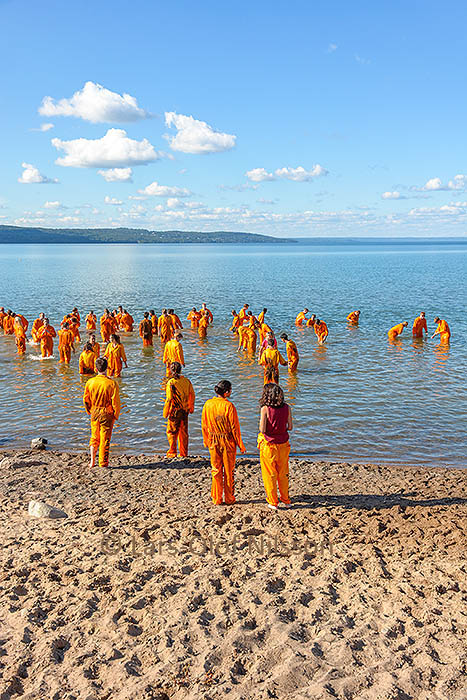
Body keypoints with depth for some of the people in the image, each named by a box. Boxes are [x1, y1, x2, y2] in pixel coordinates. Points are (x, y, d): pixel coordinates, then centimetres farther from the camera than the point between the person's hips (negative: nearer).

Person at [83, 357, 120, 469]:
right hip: (107, 414, -3)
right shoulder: (112, 383, -17)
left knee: (94, 437, 20)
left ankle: (92, 461, 17)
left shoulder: (90, 382, -7)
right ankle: (103, 464, 14)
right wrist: (116, 416, 1)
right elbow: (115, 402, -13)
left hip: (94, 413, 3)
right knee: (105, 439, 7)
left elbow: (85, 400, 4)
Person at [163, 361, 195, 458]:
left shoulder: (171, 383, -15)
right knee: (184, 432, 14)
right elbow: (192, 395, 7)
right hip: (185, 411, 5)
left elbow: (169, 399, -16)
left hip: (174, 411, -5)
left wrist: (165, 412, -7)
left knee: (171, 432, 8)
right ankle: (184, 453, 20)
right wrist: (191, 408, 20)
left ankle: (172, 452, 6)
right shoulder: (187, 381, 0)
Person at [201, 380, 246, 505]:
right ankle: (229, 499, 21)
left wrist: (206, 441, 16)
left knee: (216, 471, 13)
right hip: (228, 442, -3)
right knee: (229, 471, 11)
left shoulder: (208, 404, -5)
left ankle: (216, 499, 18)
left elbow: (204, 425, 3)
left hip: (213, 443, 3)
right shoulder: (229, 406, -18)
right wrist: (241, 445, -4)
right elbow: (234, 427, -13)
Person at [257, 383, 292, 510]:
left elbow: (262, 430, -18)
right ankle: (286, 501, 30)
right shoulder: (286, 408, -6)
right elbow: (290, 427, -1)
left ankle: (273, 502, 20)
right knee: (283, 474, 20)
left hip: (269, 445, -3)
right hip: (283, 444, 4)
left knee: (270, 475, 12)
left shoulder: (265, 408, -17)